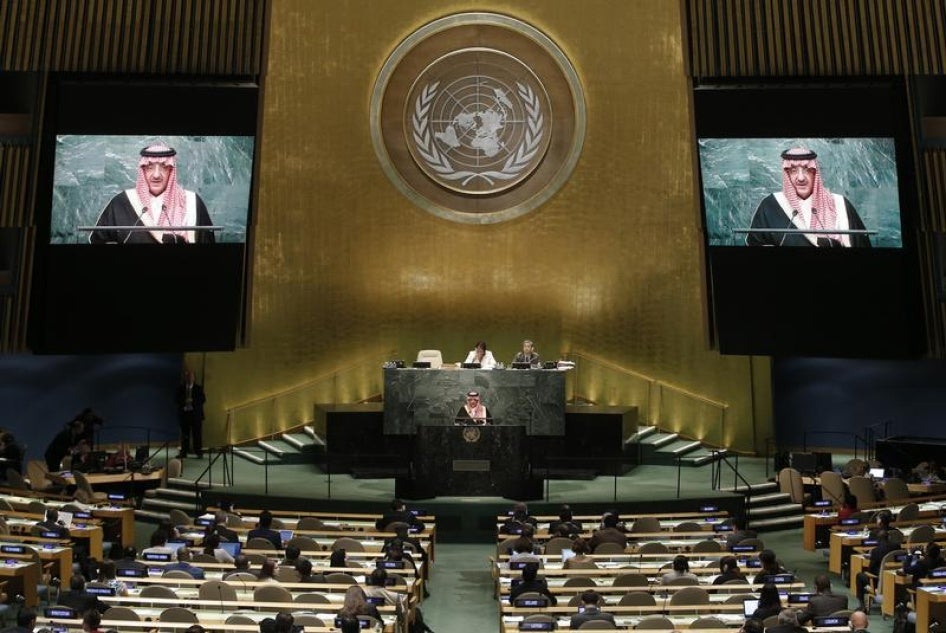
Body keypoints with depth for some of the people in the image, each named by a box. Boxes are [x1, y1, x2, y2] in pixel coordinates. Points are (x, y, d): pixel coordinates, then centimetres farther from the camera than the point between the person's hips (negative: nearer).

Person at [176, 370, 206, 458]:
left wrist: (193, 401, -17)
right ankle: (184, 452, 12)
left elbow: (203, 399, -3)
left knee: (197, 434, -1)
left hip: (196, 414, -1)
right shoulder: (180, 388, 8)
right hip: (184, 413, 1)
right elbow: (177, 400, 3)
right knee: (185, 434, 5)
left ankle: (198, 452, 3)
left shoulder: (198, 388, 4)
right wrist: (184, 401, -16)